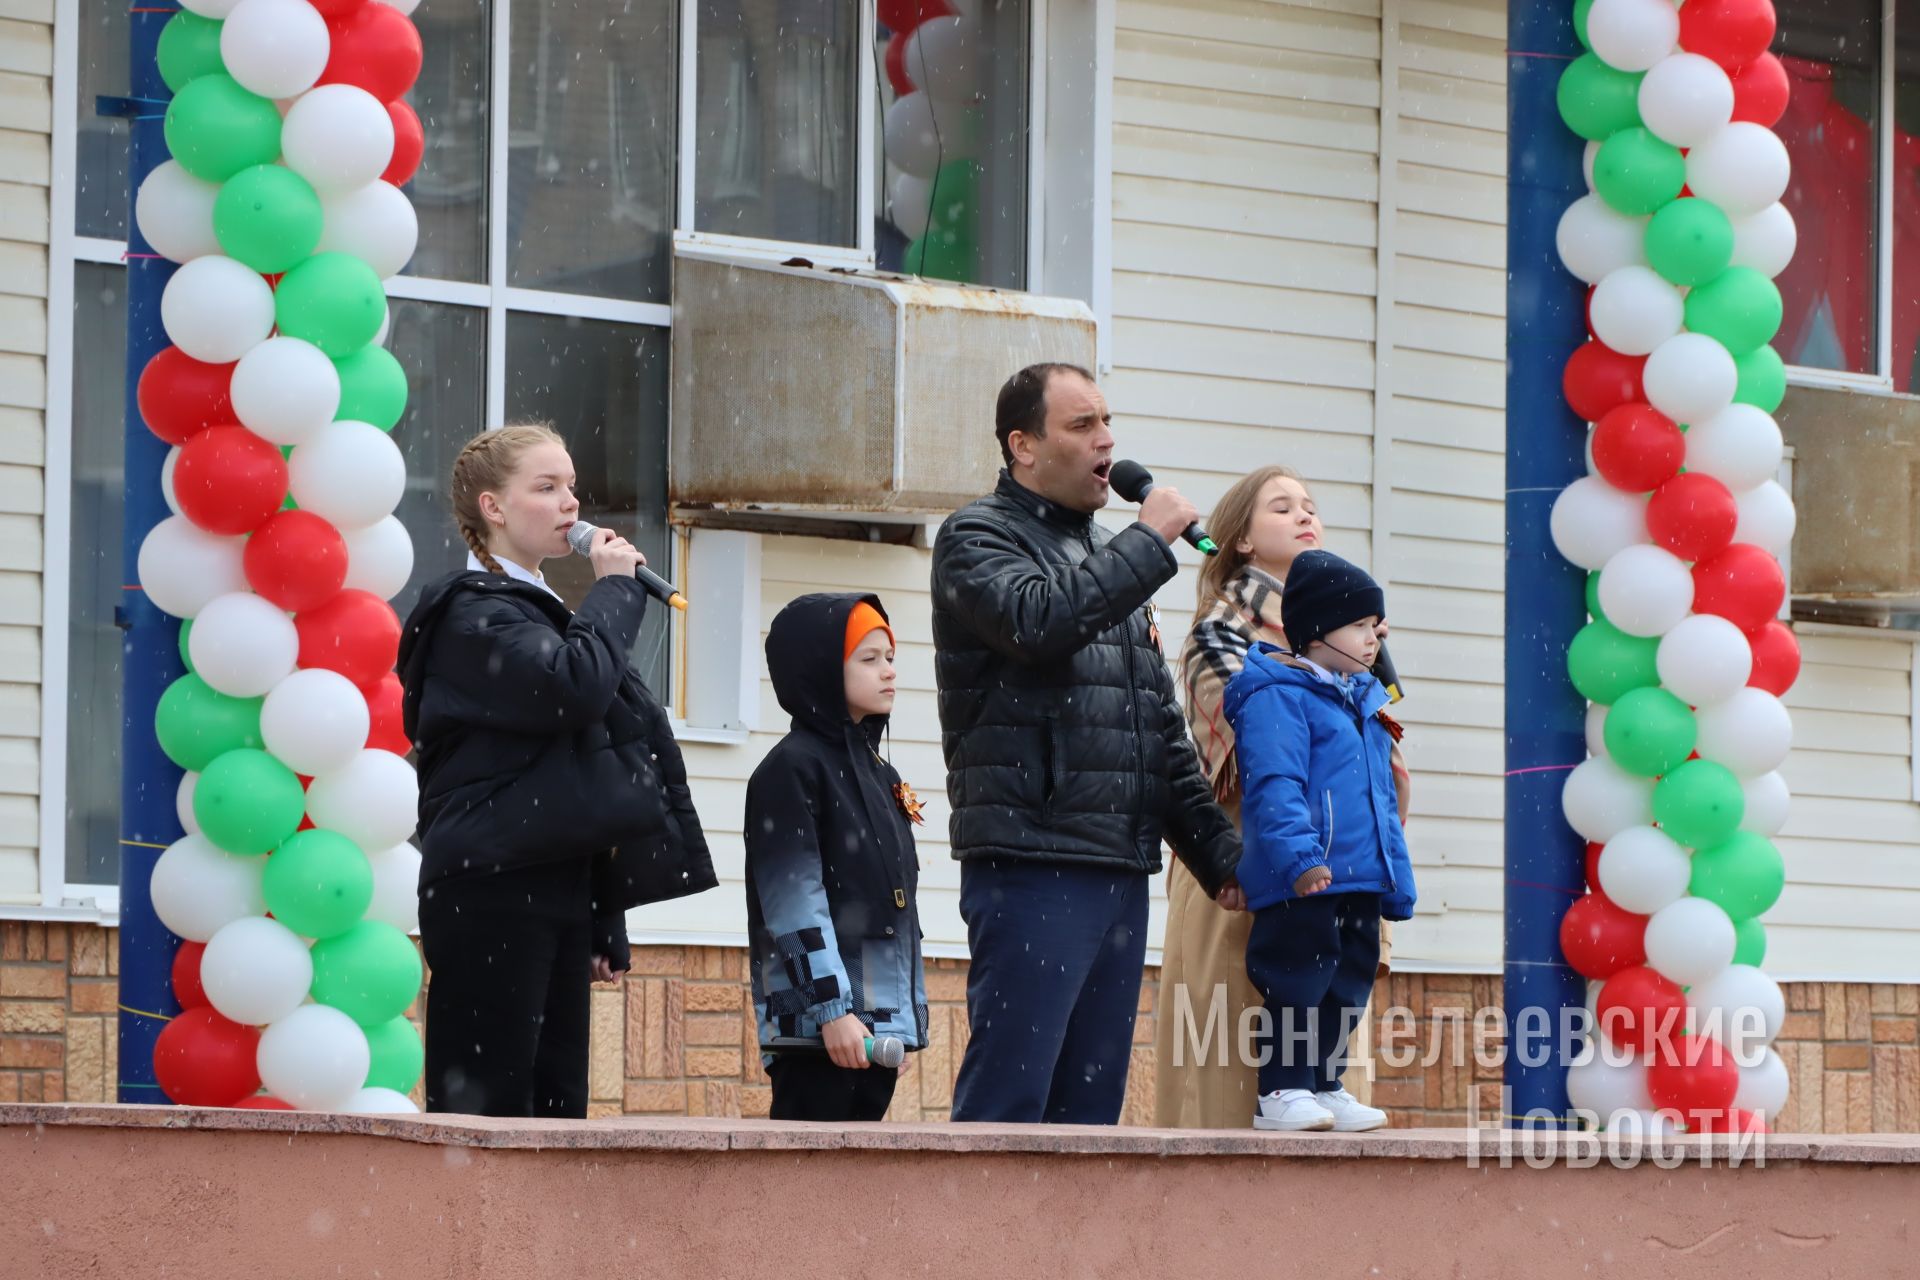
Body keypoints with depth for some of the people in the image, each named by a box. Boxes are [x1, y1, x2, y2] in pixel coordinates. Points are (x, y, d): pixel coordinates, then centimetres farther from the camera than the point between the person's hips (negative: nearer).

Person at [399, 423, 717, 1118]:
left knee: (557, 1107, 3)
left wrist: (602, 926, 20)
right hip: (489, 892, -9)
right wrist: (615, 589, -7)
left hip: (556, 889, 9)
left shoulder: (537, 612, 23)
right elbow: (573, 688, -24)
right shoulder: (474, 613, -6)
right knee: (490, 1111, -13)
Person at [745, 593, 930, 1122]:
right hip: (818, 1020, -9)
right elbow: (793, 900, -16)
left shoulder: (879, 775, 19)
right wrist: (832, 1009, -21)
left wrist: (909, 1011, 19)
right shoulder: (791, 769, -8)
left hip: (882, 1017, 9)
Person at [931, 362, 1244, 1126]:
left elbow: (1164, 730, 25)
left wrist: (1218, 853, 19)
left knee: (1091, 1101, 7)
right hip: (1031, 867, -8)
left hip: (1121, 872, 8)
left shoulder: (1109, 560, 23)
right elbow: (1041, 619, -22)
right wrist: (1151, 540, -11)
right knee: (1006, 1095, -11)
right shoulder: (978, 539, 0)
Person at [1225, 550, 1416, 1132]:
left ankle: (1326, 1086, 19)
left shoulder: (1366, 702, 21)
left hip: (1361, 884, 9)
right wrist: (1299, 855, -30)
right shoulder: (1278, 696, -9)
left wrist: (1397, 877, 24)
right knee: (1299, 983, -7)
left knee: (1347, 984, 11)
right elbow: (1275, 784, -19)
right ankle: (1282, 1090, -2)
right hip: (1302, 886, -9)